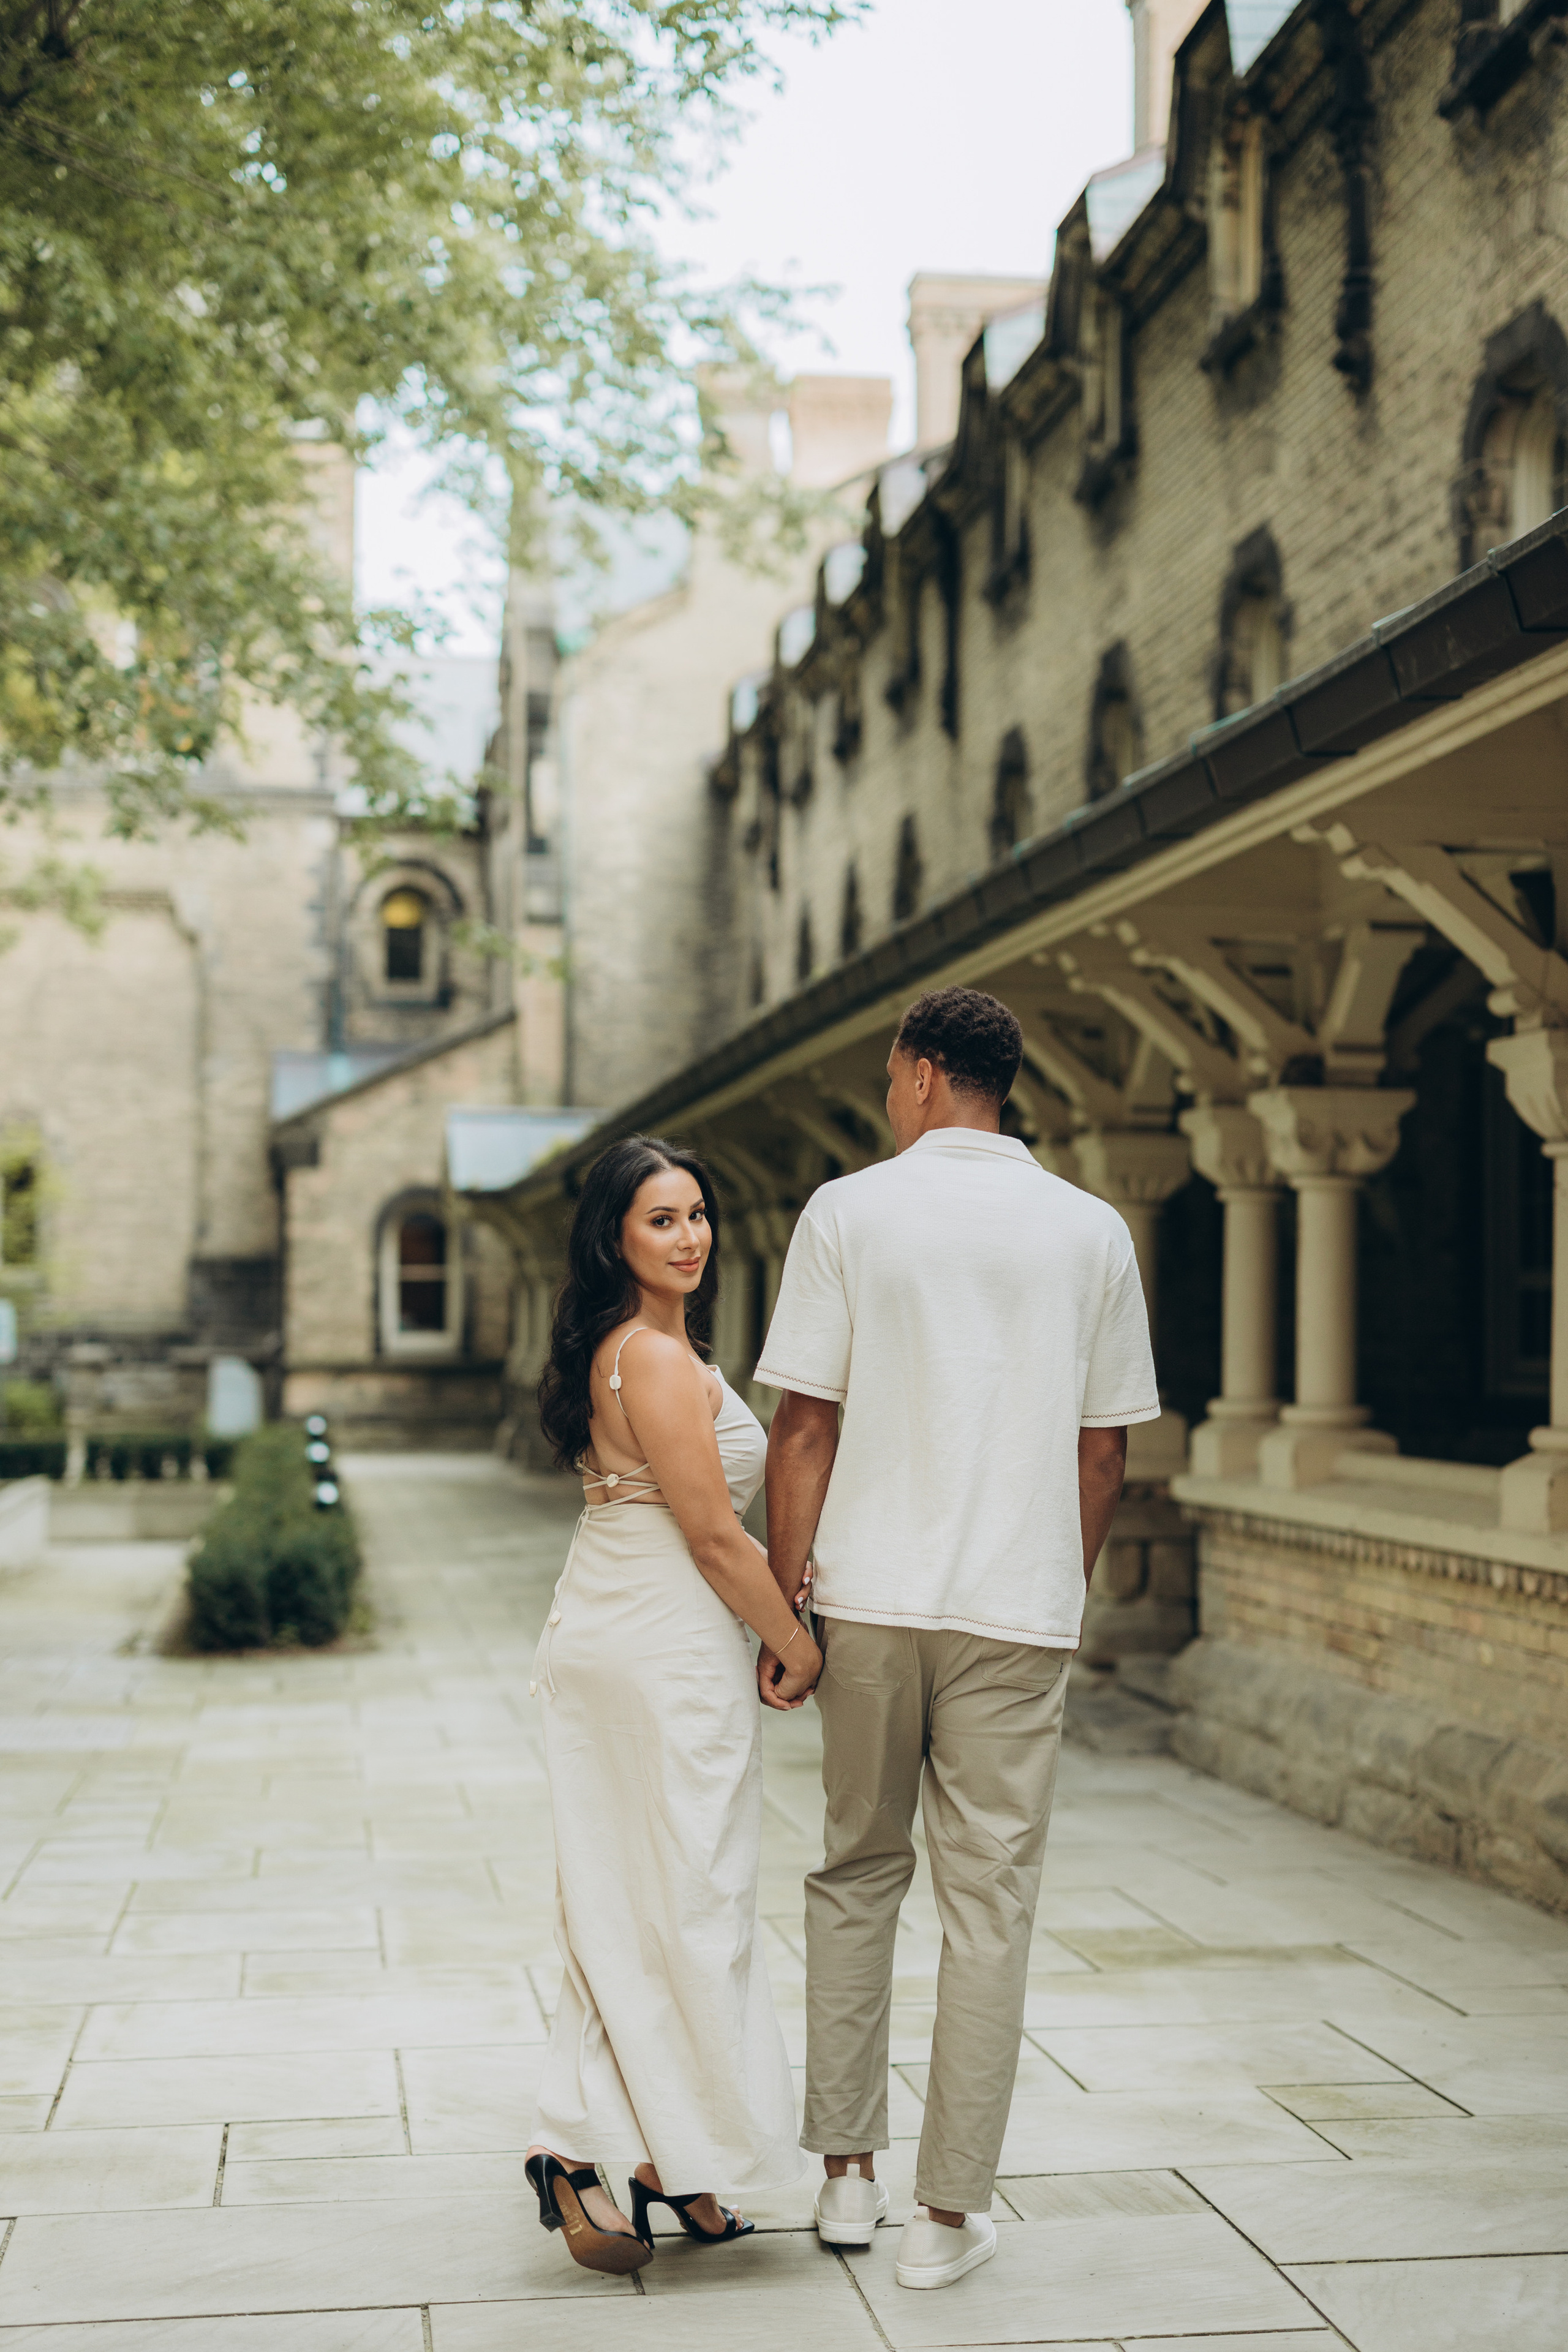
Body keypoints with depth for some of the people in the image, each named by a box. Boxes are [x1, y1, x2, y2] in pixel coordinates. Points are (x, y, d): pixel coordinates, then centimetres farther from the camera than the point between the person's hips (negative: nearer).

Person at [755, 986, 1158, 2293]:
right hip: (1021, 1608, 0)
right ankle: (950, 2212, 11)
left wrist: (780, 1600, 2)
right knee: (990, 1901, 6)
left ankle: (849, 2173, 22)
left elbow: (804, 1426, -5)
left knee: (856, 1877, 16)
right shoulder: (1091, 1231, 4)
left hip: (871, 1598, 0)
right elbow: (1104, 1451, 6)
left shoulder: (850, 1212, -2)